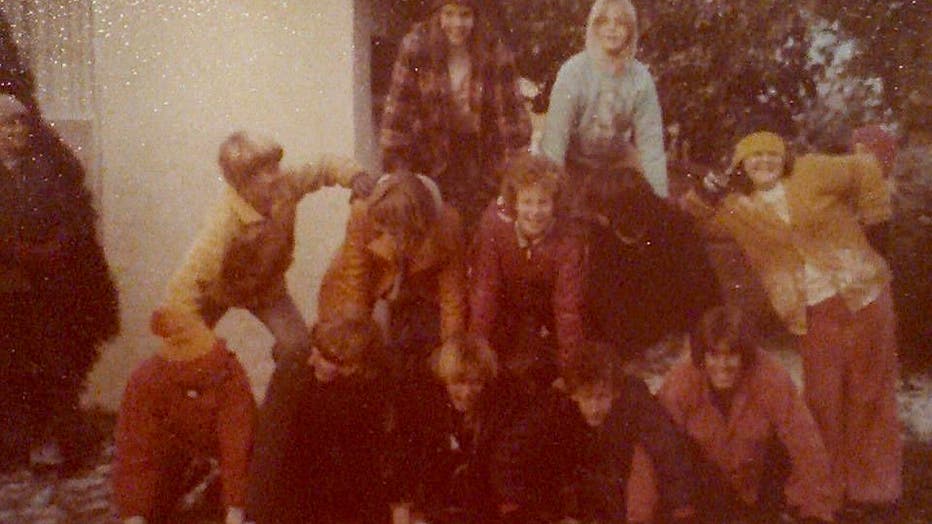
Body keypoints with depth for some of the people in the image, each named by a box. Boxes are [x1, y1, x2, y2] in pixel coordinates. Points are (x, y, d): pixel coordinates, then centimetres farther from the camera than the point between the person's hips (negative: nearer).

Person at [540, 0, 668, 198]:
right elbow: (555, 137, -24)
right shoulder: (573, 71, -20)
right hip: (574, 165, -2)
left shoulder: (641, 77, -13)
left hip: (615, 166, 2)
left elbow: (650, 139, -14)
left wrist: (660, 196, -20)